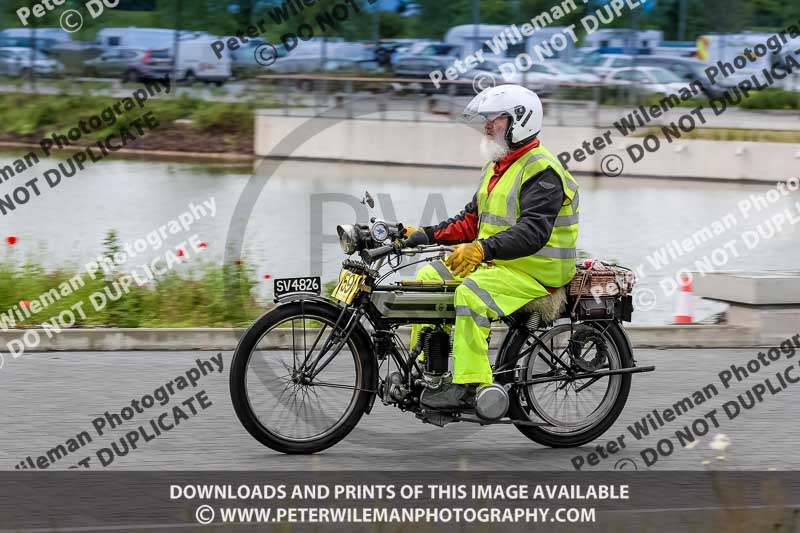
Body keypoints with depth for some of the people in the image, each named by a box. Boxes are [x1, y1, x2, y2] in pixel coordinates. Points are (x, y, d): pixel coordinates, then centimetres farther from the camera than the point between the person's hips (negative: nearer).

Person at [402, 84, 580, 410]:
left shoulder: (542, 171, -16)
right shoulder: (498, 167, 17)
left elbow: (533, 230, -29)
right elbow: (472, 220, 20)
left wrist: (483, 249, -41)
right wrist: (427, 234, 7)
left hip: (535, 273, -10)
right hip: (494, 263, 10)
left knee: (470, 294, -33)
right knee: (428, 278, 6)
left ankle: (469, 385, -33)